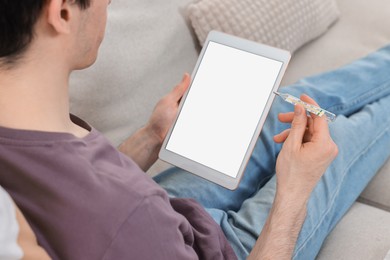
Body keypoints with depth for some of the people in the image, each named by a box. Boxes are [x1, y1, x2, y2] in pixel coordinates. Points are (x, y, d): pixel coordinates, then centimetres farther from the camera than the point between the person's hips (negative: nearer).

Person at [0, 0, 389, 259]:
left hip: (167, 216, 6)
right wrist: (293, 196, -28)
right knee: (356, 126, 10)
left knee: (298, 98, 15)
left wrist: (152, 137, -3)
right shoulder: (122, 220, -46)